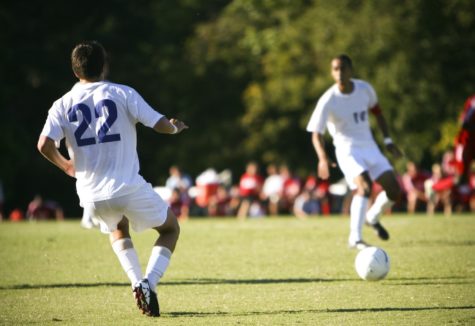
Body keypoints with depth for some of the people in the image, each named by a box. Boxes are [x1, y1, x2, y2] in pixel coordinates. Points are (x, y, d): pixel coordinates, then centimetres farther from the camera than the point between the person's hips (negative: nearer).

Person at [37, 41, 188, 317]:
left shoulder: (62, 105, 4)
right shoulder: (123, 94, -2)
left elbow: (45, 145, -8)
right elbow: (161, 125, -5)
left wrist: (66, 166, 11)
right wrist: (176, 127, 19)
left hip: (92, 195, 3)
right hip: (129, 188, -3)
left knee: (118, 229, 36)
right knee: (170, 229, 19)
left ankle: (137, 281, 14)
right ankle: (149, 282, -5)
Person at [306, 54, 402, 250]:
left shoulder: (364, 89, -1)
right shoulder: (328, 101, -15)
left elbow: (376, 111, 18)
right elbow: (316, 133, -14)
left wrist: (387, 140, 15)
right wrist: (322, 159, -31)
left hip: (370, 147, 5)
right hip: (348, 150, -5)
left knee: (394, 191, -3)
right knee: (365, 186, -29)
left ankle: (373, 217, 28)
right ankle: (355, 239, -24)